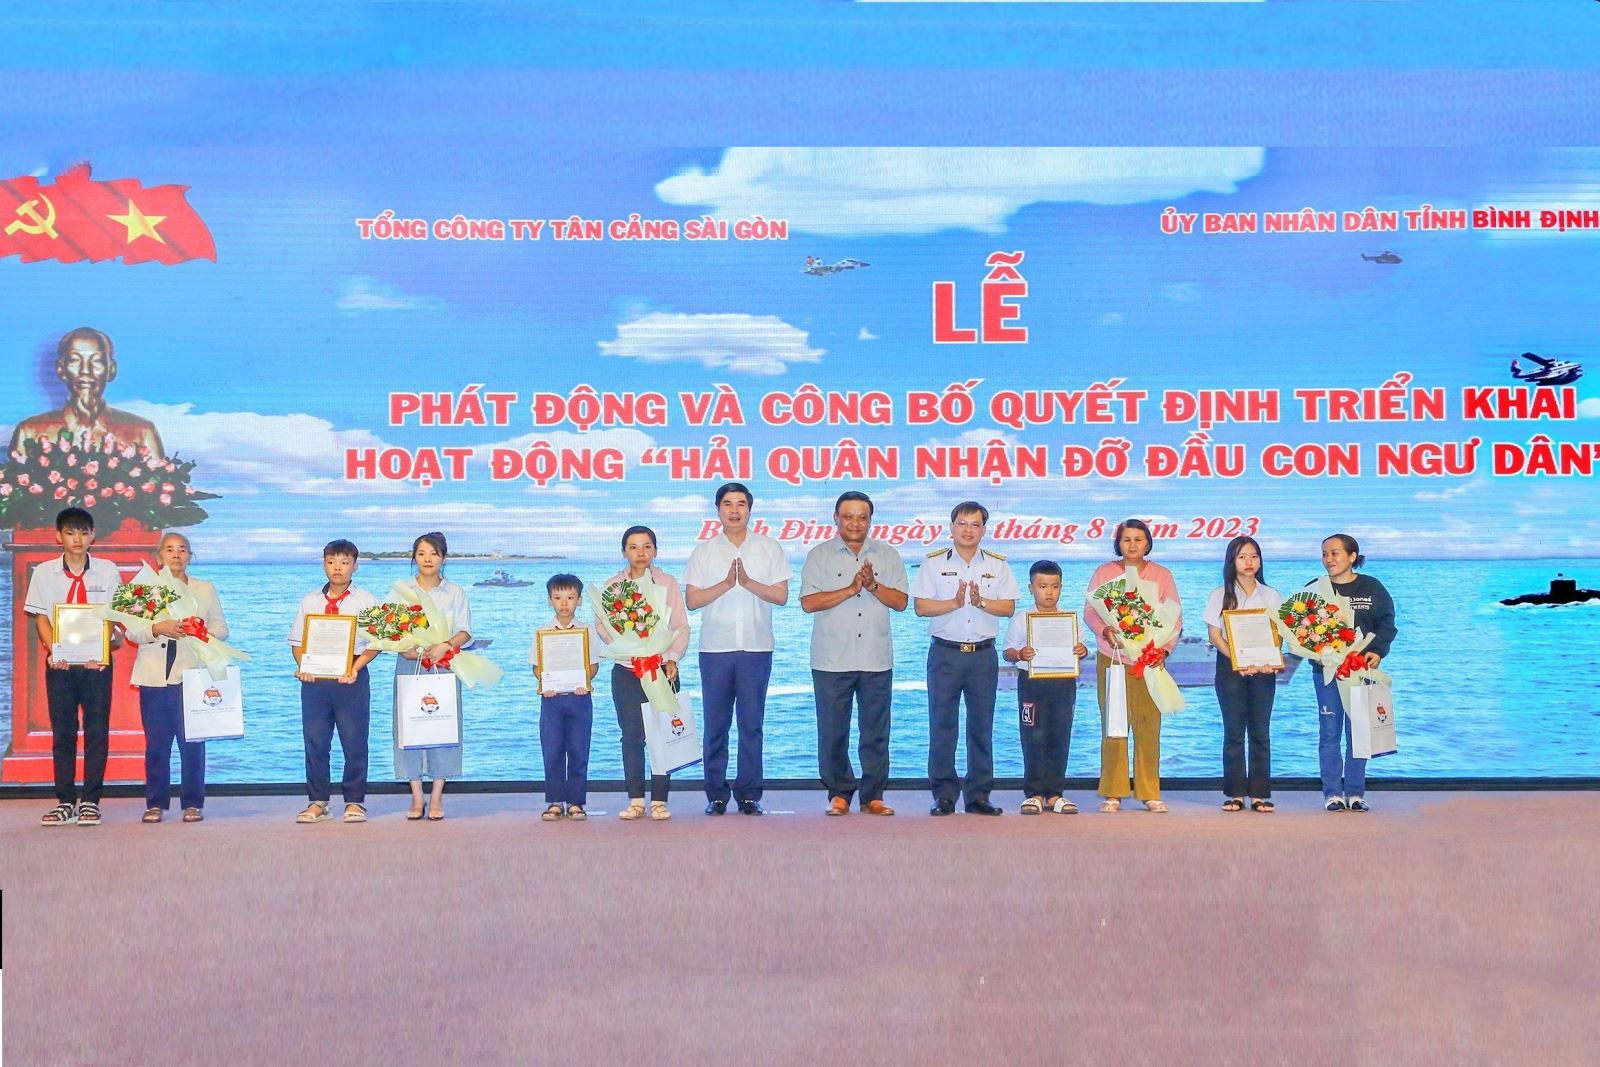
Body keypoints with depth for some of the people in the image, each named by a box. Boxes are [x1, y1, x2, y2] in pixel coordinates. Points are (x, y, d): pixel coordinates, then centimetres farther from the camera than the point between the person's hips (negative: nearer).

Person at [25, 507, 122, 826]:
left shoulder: (107, 571, 5)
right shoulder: (44, 573, 6)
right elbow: (41, 618, 4)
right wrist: (54, 651, -13)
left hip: (97, 663, -1)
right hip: (60, 664, 1)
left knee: (97, 731, -1)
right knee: (62, 732, 3)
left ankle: (90, 802, 5)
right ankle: (65, 802, 9)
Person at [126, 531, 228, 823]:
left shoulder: (205, 590, 14)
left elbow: (221, 628, 9)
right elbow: (132, 630, 2)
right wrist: (157, 628, -16)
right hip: (154, 675, 0)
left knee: (192, 742, -3)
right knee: (156, 743, 2)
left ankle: (193, 803, 4)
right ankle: (156, 803, 9)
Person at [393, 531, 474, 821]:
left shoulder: (455, 593, 8)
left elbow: (465, 632, 3)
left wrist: (445, 645, -17)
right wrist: (404, 648, -14)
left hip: (444, 666, 0)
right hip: (410, 665, 1)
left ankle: (437, 798, 1)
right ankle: (416, 797, 4)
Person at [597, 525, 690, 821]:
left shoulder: (668, 583, 8)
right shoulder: (612, 585, 10)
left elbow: (681, 627, 5)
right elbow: (602, 626, 4)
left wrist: (672, 658, -11)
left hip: (662, 669, -1)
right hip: (625, 671, 1)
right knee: (631, 736, 0)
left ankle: (659, 801, 1)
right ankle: (636, 801, 6)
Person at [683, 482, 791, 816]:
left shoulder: (770, 549, 7)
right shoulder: (704, 551, 7)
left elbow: (781, 596, 0)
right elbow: (691, 600, -1)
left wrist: (748, 582, -14)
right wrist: (725, 584, -14)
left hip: (757, 648, 0)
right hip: (715, 649, 0)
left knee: (752, 725, 0)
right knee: (715, 725, 1)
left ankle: (749, 794, 6)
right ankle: (716, 794, 8)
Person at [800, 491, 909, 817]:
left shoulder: (888, 556, 11)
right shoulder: (819, 556, 4)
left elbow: (900, 601, 3)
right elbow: (808, 603, -8)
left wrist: (873, 585, -12)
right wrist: (851, 589, -14)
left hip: (877, 660, 2)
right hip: (832, 660, -1)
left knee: (876, 731, 3)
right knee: (833, 731, 1)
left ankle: (873, 795, 10)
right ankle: (839, 793, 12)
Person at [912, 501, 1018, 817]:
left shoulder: (997, 565, 9)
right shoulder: (934, 563, 5)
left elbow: (1008, 607, 1)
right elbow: (921, 606, -4)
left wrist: (980, 602, -14)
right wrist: (955, 603, -15)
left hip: (983, 654, 1)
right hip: (945, 652, -1)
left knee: (982, 726, 3)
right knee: (942, 725, -3)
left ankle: (979, 795, 9)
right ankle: (944, 794, 2)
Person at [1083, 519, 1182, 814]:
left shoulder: (1162, 575, 10)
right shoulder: (1103, 573, 9)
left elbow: (1175, 615, 6)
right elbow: (1090, 609, 2)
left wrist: (1166, 648, -9)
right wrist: (1105, 630, -18)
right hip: (1111, 658, 0)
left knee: (1148, 725, -4)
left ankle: (1150, 793, 3)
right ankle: (1112, 793, 2)